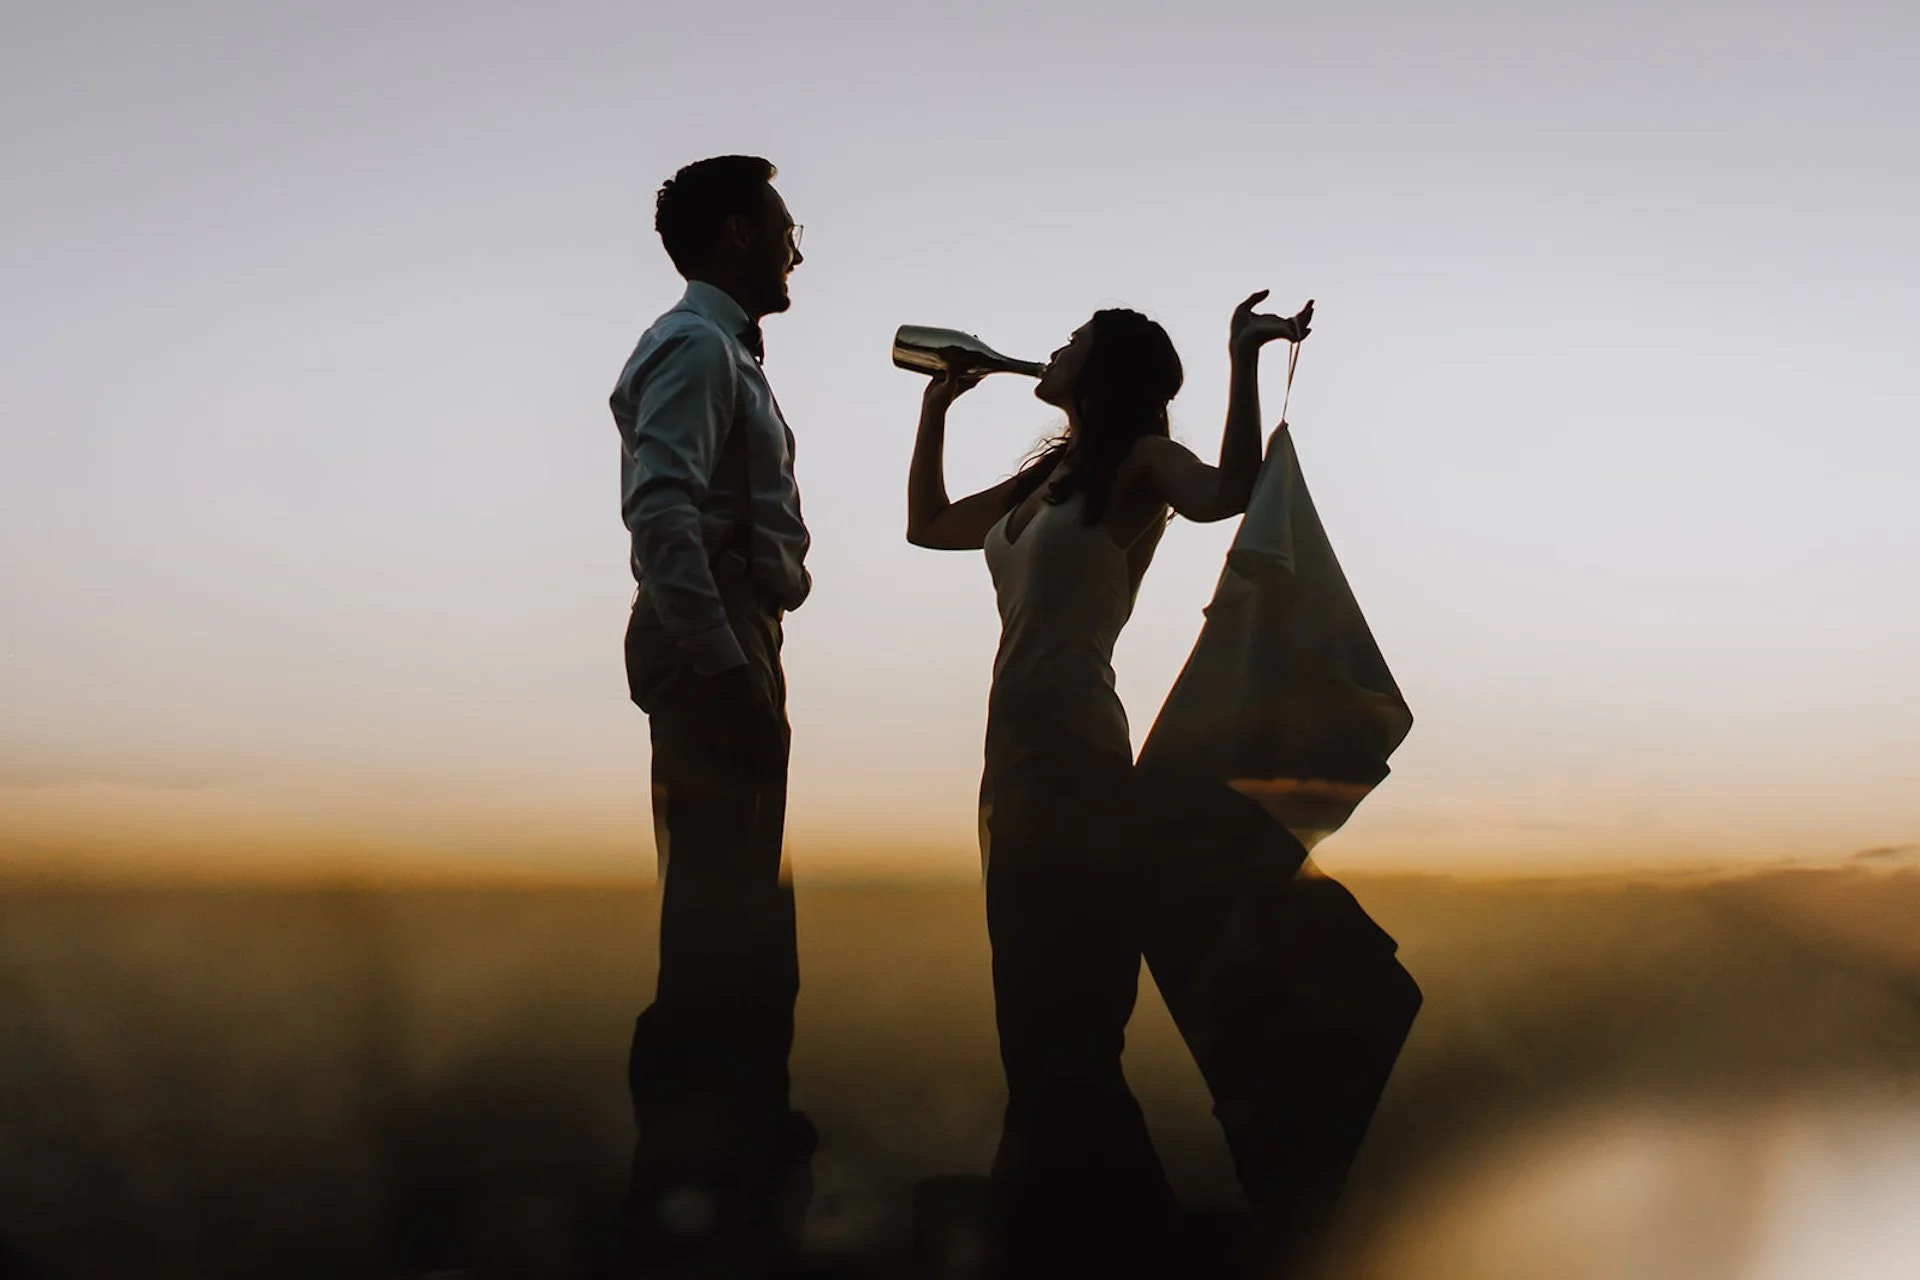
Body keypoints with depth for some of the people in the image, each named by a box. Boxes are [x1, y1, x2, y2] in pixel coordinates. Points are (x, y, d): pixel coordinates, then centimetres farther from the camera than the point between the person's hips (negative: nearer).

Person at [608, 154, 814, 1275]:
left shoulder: (728, 351, 21)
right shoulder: (695, 346, -11)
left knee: (744, 908, 17)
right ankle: (690, 1183, 2)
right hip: (713, 652, -10)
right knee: (720, 915, -7)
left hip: (734, 651, 10)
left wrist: (748, 666, 15)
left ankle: (744, 1132, 30)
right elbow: (661, 512, -25)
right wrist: (723, 672, -28)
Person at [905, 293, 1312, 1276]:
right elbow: (927, 524, 28)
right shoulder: (1048, 478, 17)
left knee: (1063, 1010, -4)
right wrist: (936, 408, 25)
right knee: (1036, 1002, 16)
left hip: (1071, 756, -9)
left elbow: (1223, 492, -25)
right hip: (1021, 752, 9)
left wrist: (1244, 356, -27)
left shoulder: (1138, 464, -4)